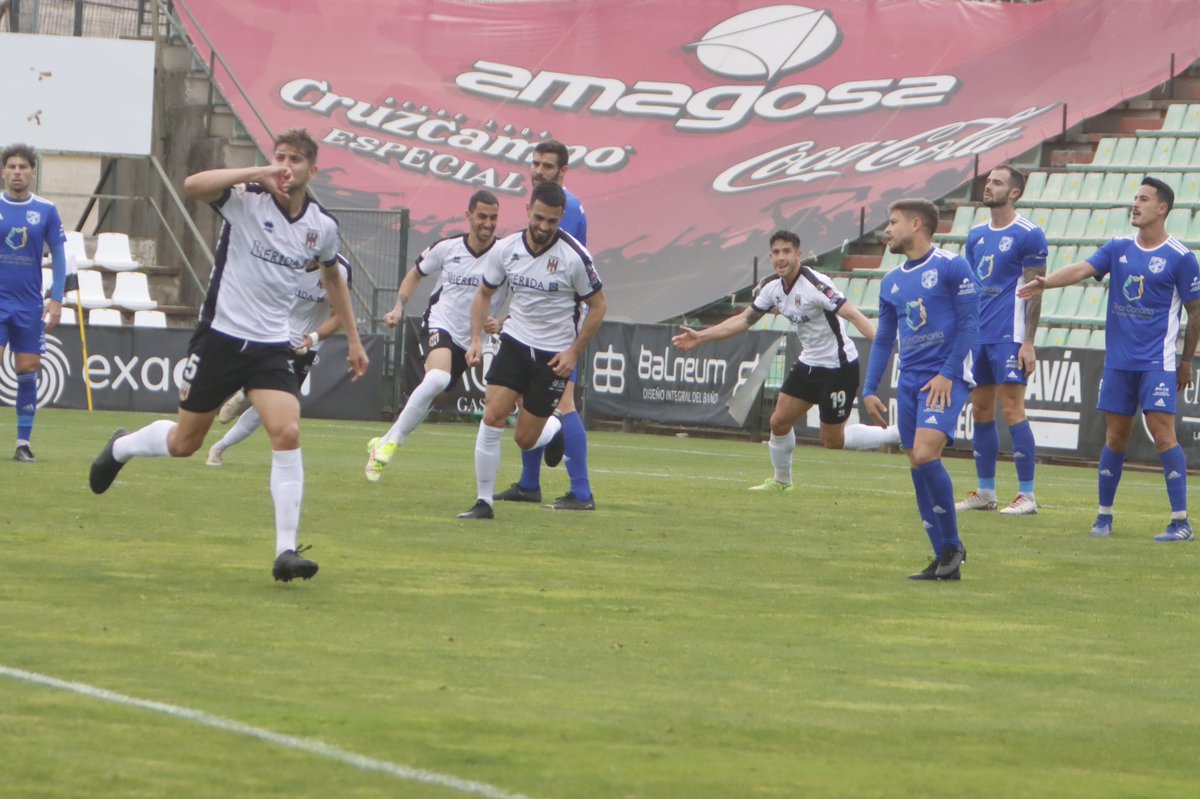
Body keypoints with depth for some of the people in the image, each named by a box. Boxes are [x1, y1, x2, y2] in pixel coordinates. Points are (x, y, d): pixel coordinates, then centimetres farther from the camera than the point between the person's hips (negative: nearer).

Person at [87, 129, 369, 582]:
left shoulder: (323, 227, 3)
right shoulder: (247, 199, -12)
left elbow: (332, 277, 23)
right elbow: (193, 186, -32)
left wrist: (353, 338, 26)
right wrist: (258, 173, -38)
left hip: (271, 347, 3)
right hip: (221, 336, -3)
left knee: (287, 434, -19)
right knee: (184, 442, 10)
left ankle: (286, 551, -16)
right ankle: (121, 448, 44)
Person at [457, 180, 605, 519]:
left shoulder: (574, 256, -16)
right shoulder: (505, 249, -6)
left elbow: (597, 306, -4)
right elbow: (484, 292, 10)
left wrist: (574, 353, -9)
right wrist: (476, 340, -1)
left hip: (554, 354, -2)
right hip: (515, 342, 3)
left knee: (525, 439, 1)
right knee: (492, 418, -15)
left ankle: (554, 432, 39)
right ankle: (484, 501, -6)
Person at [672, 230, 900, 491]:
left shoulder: (815, 284, -23)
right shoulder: (773, 288, 1)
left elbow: (852, 314, -30)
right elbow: (744, 320, 14)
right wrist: (701, 337, 13)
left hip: (838, 368, -8)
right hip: (809, 364, 8)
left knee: (832, 441, -3)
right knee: (779, 422, 9)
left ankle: (901, 434, 10)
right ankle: (781, 481, 32)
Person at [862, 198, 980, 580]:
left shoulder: (951, 267, -5)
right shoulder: (891, 282, 15)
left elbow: (969, 322, -8)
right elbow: (883, 340, 21)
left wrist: (947, 374, -14)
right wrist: (869, 390, 14)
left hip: (945, 380, -7)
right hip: (909, 381, 7)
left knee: (925, 454, -22)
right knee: (917, 466, 3)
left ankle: (952, 546, -7)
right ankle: (945, 561, 9)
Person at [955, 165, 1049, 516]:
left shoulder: (1028, 235, -7)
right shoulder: (976, 235, 14)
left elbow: (1034, 291, -9)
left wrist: (1028, 342, -14)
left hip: (1009, 337, -7)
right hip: (977, 337, 7)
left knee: (1011, 411, -10)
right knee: (981, 412, 9)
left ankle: (1027, 496, -6)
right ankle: (984, 492, 16)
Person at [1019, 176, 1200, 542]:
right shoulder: (1119, 248, 8)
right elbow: (1083, 269, -6)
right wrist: (1046, 282, -25)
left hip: (1157, 362, -5)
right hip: (1118, 361, 5)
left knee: (1162, 433, -11)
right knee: (1115, 437, 7)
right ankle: (1104, 516, 16)